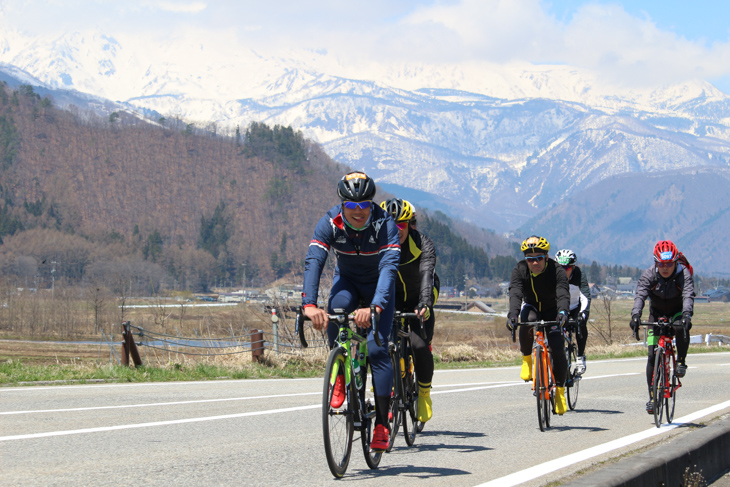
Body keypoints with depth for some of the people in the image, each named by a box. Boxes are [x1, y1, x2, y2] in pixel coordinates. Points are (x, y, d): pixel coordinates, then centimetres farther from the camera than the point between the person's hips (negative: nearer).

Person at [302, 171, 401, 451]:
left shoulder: (384, 224, -29)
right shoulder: (330, 223, -25)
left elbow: (389, 267, -41)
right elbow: (313, 261, -36)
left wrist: (375, 307, -57)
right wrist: (309, 304, -52)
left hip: (377, 285, -1)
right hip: (347, 279, 1)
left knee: (377, 349, -16)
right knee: (337, 307, -34)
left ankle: (381, 424, -9)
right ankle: (339, 374, -15)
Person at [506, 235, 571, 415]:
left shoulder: (557, 271, -25)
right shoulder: (519, 270, -21)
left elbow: (563, 294, -40)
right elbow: (515, 294, -36)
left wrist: (562, 312, -61)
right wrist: (513, 314, -55)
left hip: (551, 311, -1)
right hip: (531, 307, 1)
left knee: (557, 350, -17)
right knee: (528, 320, -37)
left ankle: (559, 389, 5)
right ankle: (527, 358, -13)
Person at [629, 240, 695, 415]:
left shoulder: (684, 274, -25)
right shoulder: (649, 275, -22)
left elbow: (688, 296, -38)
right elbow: (640, 295, -34)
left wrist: (686, 315, -57)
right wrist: (635, 315, -52)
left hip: (677, 310, -1)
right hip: (657, 312, 1)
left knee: (682, 327, -38)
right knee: (652, 355, -9)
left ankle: (681, 361, -12)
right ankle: (652, 397, 0)